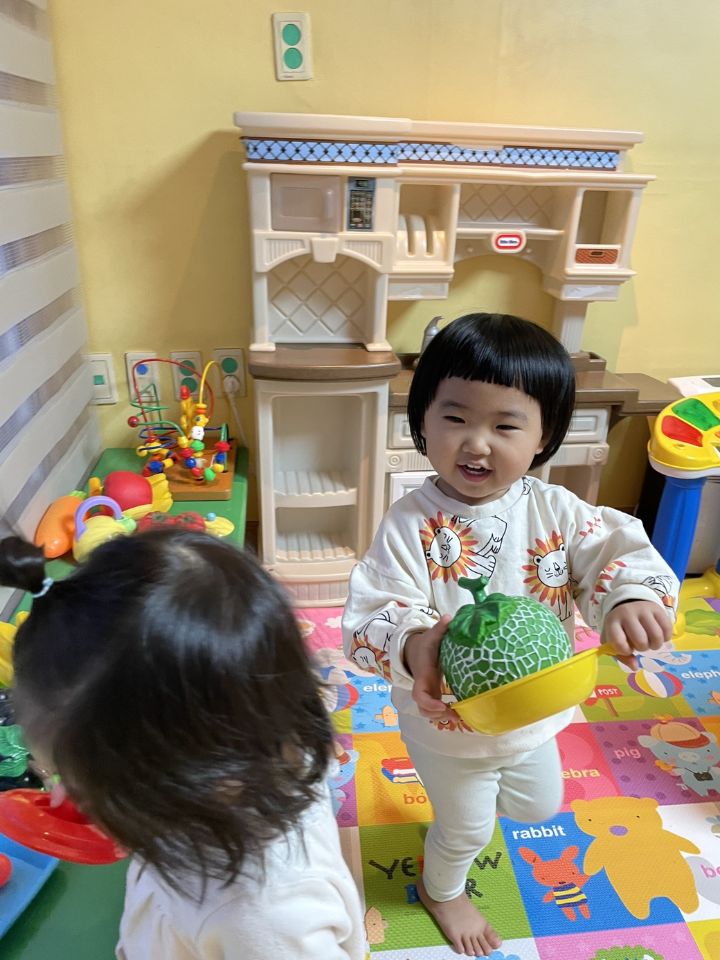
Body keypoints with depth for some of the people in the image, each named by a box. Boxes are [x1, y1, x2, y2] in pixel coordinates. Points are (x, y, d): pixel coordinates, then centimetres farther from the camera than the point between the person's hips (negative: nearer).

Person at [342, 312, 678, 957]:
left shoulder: (555, 510, -16)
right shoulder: (411, 524, -28)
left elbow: (621, 551, -18)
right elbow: (370, 618, -29)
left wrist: (633, 600, -40)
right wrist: (412, 645, -50)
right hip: (448, 728, -4)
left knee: (540, 806, 31)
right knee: (466, 828, 22)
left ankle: (460, 801, 62)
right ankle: (441, 890, 59)